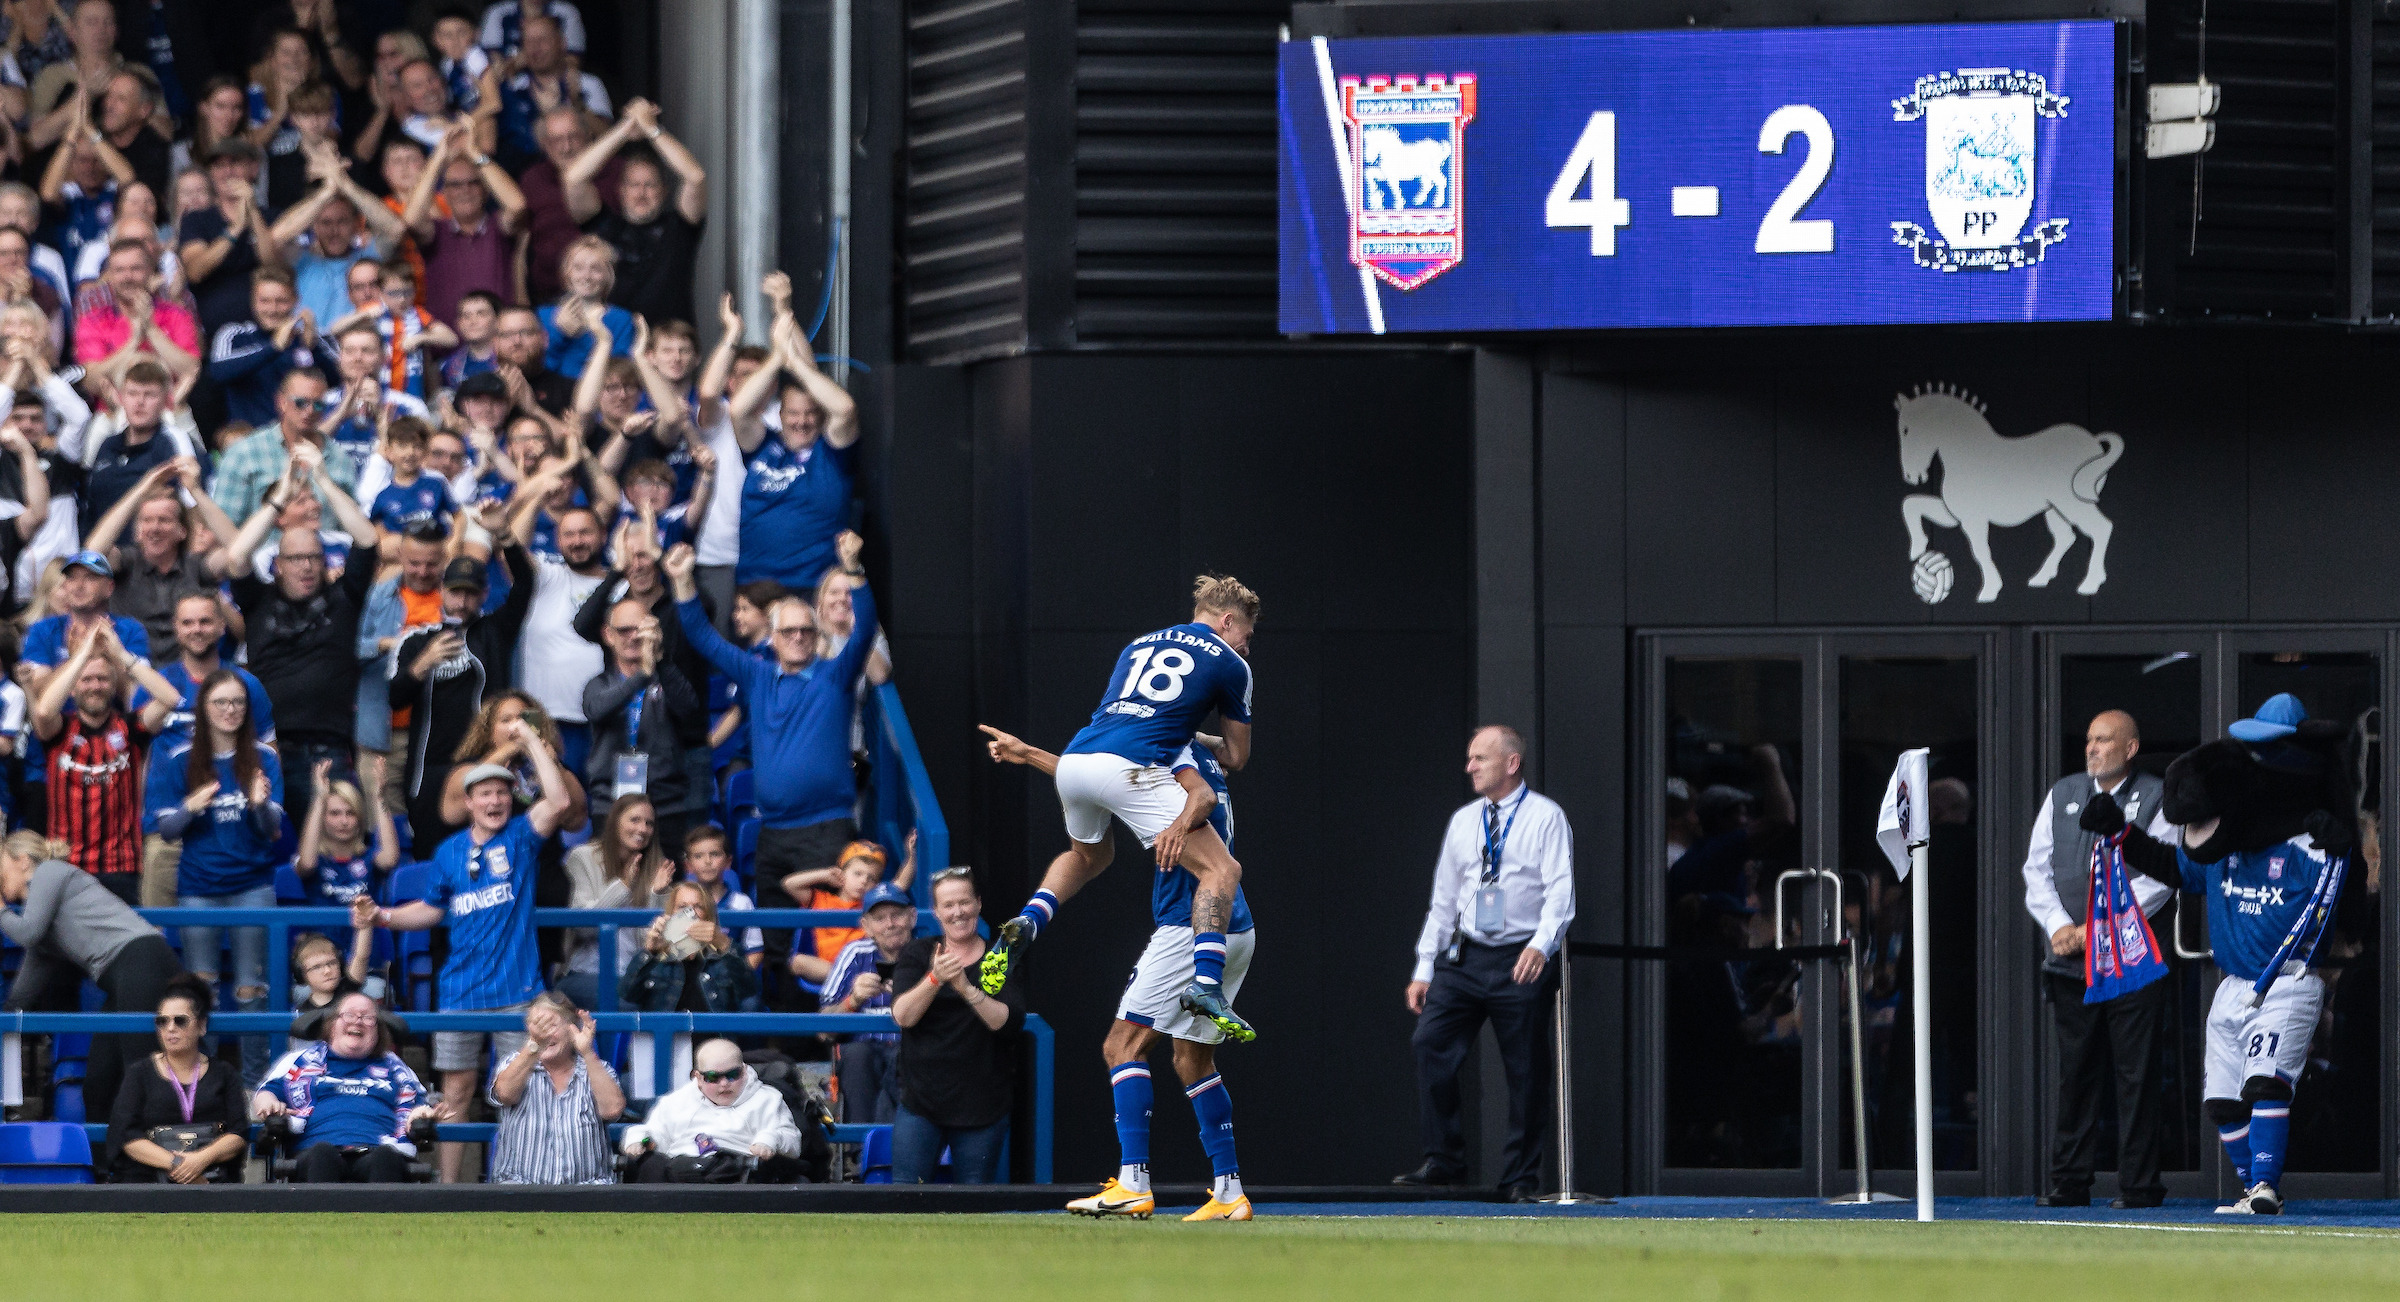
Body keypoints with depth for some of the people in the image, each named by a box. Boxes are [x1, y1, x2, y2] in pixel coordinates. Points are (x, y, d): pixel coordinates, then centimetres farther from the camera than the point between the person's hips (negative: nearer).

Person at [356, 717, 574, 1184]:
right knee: (455, 1090, 5)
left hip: (515, 988, -3)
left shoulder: (521, 838, 0)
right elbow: (432, 910, 22)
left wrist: (532, 742, -15)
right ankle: (448, 1186, 10)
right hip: (461, 989, 3)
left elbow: (559, 801, -17)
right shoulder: (450, 852, 10)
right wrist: (381, 917, 9)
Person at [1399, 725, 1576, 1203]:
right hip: (1464, 959, 5)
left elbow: (1560, 892, -10)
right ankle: (1443, 1160, -4)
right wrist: (1423, 969, 11)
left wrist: (1541, 946, -27)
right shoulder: (1463, 822, 14)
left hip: (1521, 963, -5)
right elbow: (1443, 900, 16)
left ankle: (1519, 1178, 8)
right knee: (1430, 1043, -11)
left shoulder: (1546, 818, -1)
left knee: (1526, 1073, -2)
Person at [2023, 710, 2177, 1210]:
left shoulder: (2155, 801, 1)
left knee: (2137, 1075, -4)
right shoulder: (2062, 796, 14)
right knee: (2075, 1075, 5)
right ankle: (2069, 1182, 10)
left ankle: (2139, 1184, 0)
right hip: (2071, 962, 4)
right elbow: (2037, 868, 11)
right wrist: (2059, 924, -6)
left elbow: (2156, 880, -7)